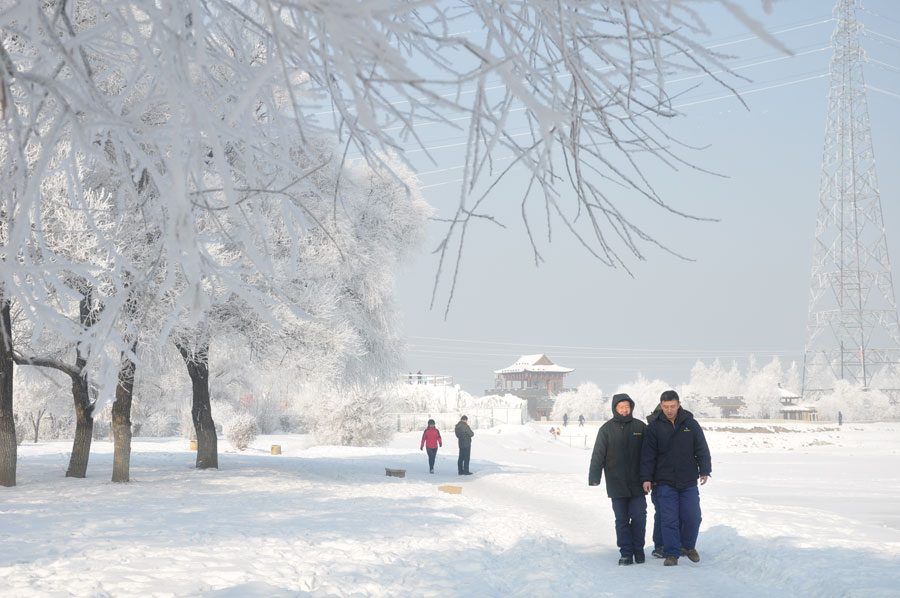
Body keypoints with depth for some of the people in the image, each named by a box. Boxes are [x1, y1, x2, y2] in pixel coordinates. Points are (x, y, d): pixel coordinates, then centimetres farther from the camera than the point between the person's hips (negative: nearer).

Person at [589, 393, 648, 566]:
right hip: (616, 484, -1)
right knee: (622, 519, 3)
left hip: (637, 483, 1)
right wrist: (594, 477, -12)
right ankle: (626, 553, 9)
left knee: (639, 517, 0)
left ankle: (638, 549, 17)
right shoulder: (606, 429, 2)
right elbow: (598, 455, -2)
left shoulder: (640, 427, 5)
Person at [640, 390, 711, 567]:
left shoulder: (690, 424, 3)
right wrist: (646, 478, -5)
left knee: (692, 517, 2)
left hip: (688, 481, 1)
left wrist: (704, 471, 2)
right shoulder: (655, 427, 1)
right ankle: (672, 553, 5)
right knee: (669, 519, -3)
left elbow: (702, 449, 8)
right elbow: (648, 455, 1)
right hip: (665, 482, -1)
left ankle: (688, 546, 25)